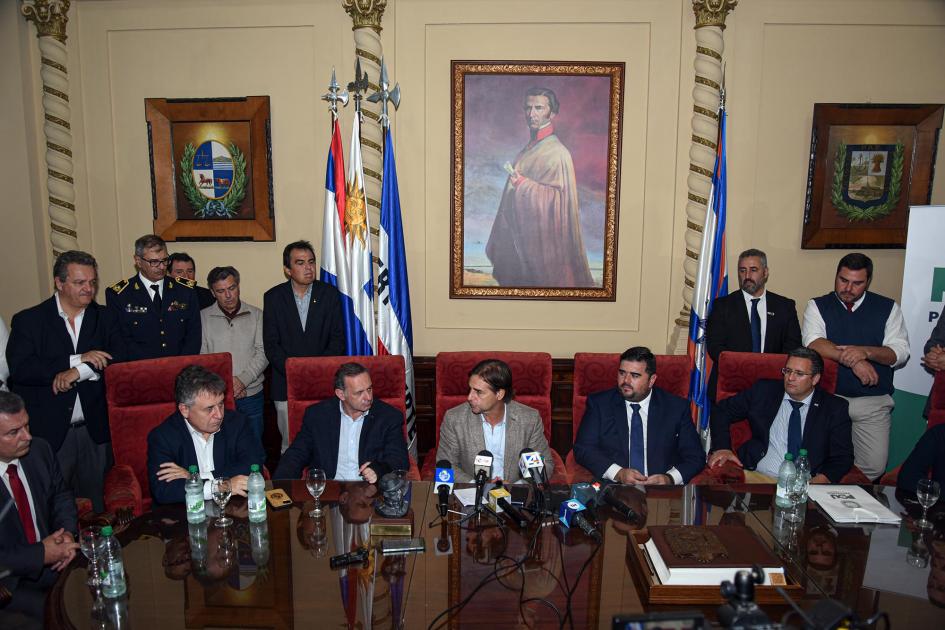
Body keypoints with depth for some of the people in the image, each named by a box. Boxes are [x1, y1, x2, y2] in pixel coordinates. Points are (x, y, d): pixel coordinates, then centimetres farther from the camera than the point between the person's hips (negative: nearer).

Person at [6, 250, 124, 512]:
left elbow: (120, 359, -4)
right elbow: (19, 369, -13)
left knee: (95, 506, 11)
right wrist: (77, 359, -19)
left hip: (94, 430, 2)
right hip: (48, 432, -2)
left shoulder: (105, 318, 7)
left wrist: (78, 372, -17)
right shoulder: (28, 320, -1)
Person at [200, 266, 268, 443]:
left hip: (251, 394, 1)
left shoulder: (256, 315, 5)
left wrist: (243, 380, -14)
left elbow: (263, 353, -1)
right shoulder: (203, 317, 3)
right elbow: (201, 357, -1)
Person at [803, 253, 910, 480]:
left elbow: (900, 352, -2)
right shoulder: (817, 306, 3)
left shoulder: (888, 308, 7)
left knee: (874, 467, -1)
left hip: (873, 402, 1)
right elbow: (813, 343, -13)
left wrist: (866, 352, -21)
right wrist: (852, 360, -23)